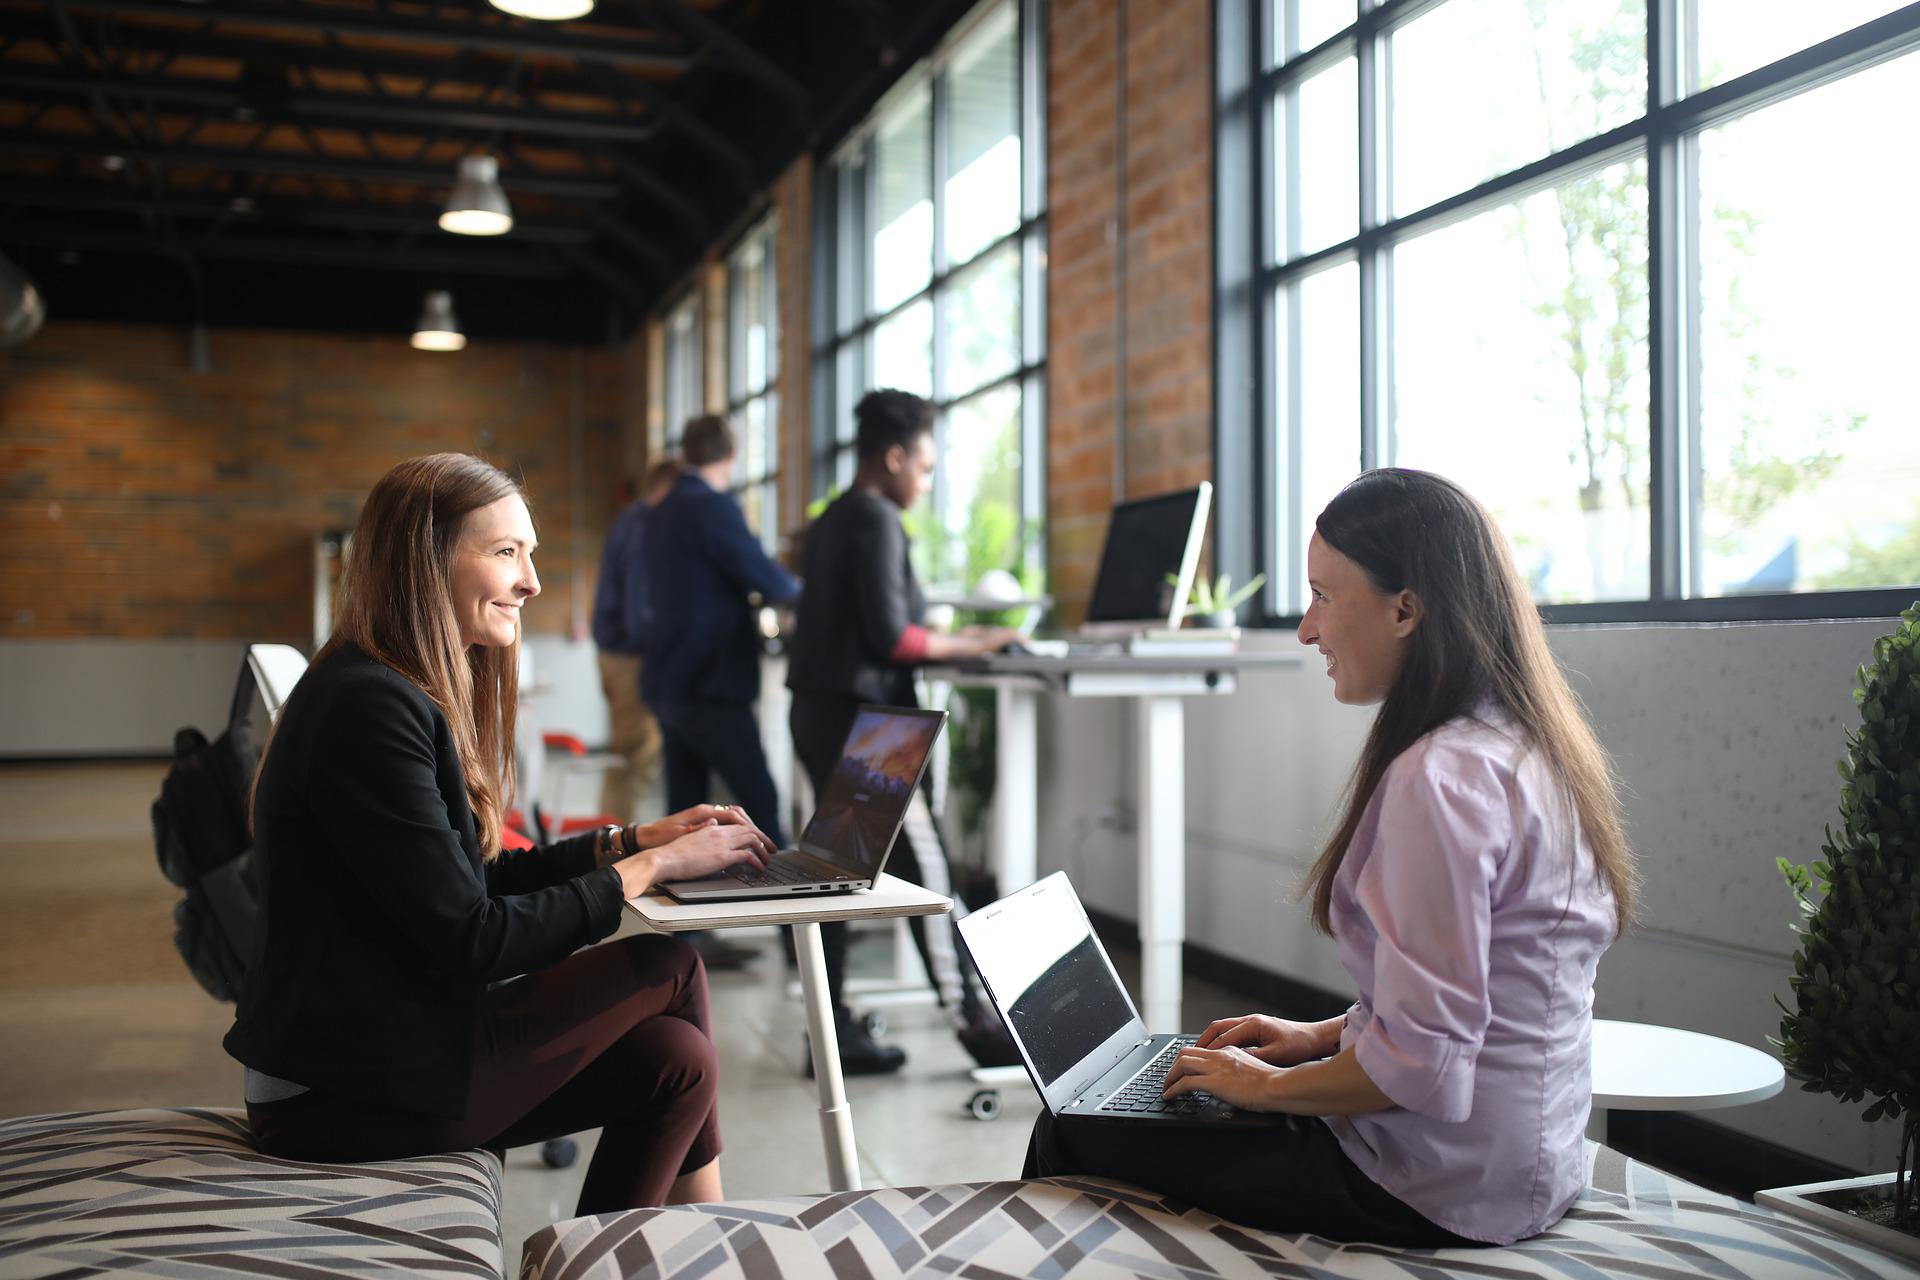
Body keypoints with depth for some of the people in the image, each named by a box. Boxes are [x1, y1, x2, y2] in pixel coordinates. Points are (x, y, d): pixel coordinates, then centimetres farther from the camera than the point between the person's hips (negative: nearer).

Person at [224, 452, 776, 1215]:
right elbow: (470, 942, -20)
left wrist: (632, 839, 6)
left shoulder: (412, 693, 12)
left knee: (672, 1058, -1)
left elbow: (477, 879, 16)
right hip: (346, 1095, -9)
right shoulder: (369, 708, -20)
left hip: (379, 1053, 9)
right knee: (669, 970, -5)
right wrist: (648, 868, -13)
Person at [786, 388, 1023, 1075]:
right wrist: (967, 645, -7)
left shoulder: (830, 520, 16)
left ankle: (834, 1031, 14)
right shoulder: (878, 519, -12)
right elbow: (889, 637, -19)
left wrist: (948, 638, 17)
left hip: (817, 711, 10)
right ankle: (974, 1024, 0)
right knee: (926, 870, -5)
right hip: (861, 717, -10)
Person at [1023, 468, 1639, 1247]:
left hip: (1440, 1192, -10)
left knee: (1074, 1132, 0)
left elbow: (1420, 1067, -26)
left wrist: (1267, 1085, -10)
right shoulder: (1525, 745, 7)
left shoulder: (1439, 780, -25)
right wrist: (1323, 1035, 12)